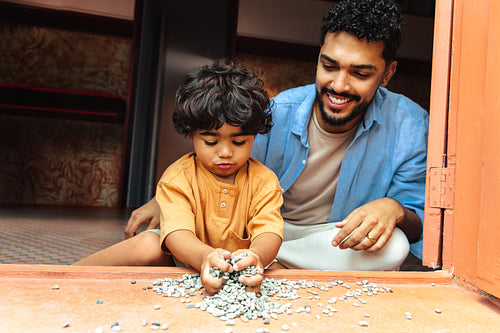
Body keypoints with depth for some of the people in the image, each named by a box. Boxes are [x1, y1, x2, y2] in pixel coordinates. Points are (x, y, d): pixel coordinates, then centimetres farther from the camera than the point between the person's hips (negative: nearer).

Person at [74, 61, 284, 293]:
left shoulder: (263, 181, -9)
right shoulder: (178, 178, -14)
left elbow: (269, 233, -22)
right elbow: (177, 232, -28)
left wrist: (257, 256, -47)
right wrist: (204, 257, -51)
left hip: (241, 271, 2)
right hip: (185, 261, -1)